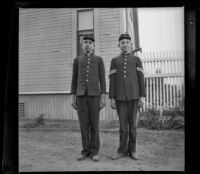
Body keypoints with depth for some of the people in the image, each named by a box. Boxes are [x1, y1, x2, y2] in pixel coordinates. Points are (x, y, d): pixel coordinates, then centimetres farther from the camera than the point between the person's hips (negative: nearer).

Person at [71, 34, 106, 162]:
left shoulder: (99, 60, 11)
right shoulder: (77, 60, 16)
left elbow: (102, 79, 4)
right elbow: (74, 80, 12)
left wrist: (103, 97, -6)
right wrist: (73, 97, 5)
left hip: (94, 95, -2)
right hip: (81, 95, 2)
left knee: (94, 123, -2)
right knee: (83, 123, 2)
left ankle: (94, 151, 8)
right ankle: (86, 150, 12)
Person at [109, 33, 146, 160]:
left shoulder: (136, 60, 9)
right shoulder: (114, 61, 10)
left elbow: (141, 79, 2)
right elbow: (112, 80, 3)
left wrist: (143, 96, -6)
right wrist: (112, 98, -3)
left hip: (133, 96, 0)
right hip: (120, 97, 1)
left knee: (132, 123, 2)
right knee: (122, 123, 2)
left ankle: (132, 150, 13)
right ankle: (123, 150, 10)